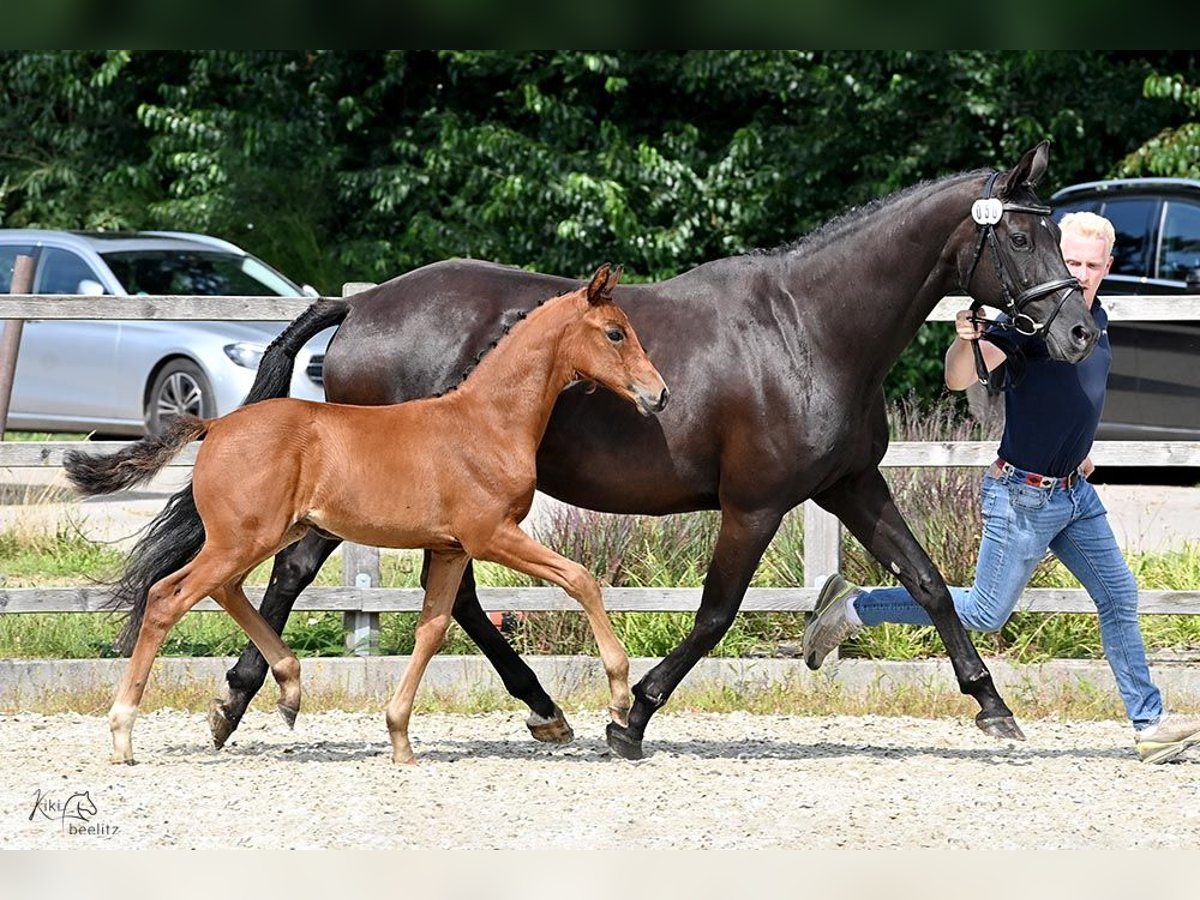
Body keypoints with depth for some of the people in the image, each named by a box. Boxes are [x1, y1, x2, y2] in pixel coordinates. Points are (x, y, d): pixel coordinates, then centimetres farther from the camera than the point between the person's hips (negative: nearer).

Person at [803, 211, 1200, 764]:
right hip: (1024, 496, -8)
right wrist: (965, 341, -48)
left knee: (1119, 598, 5)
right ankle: (851, 610, 9)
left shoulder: (1097, 319, 6)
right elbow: (958, 380, -29)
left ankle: (1148, 725, 10)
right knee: (985, 614, -1)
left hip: (1075, 491, 8)